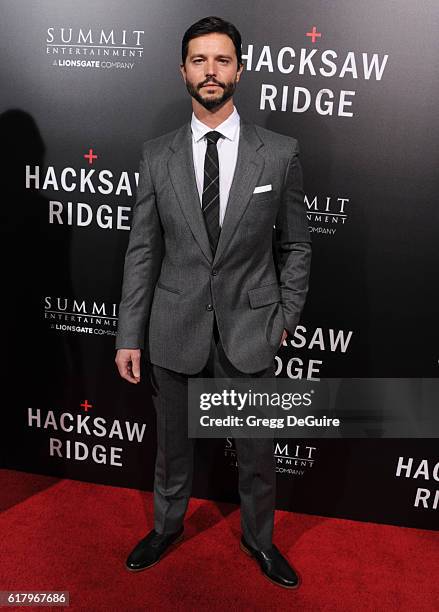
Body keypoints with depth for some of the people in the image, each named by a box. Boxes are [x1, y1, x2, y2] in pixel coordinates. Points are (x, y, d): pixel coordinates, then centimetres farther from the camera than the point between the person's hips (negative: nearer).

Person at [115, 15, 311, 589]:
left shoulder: (280, 152, -3)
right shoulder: (157, 155, 0)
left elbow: (295, 245, 4)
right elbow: (142, 252, 0)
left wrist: (287, 316, 2)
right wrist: (129, 336, -1)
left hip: (249, 330, 0)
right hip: (175, 331, 1)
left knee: (258, 451, 17)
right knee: (173, 442, 20)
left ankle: (259, 537, 45)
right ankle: (167, 525, 48)